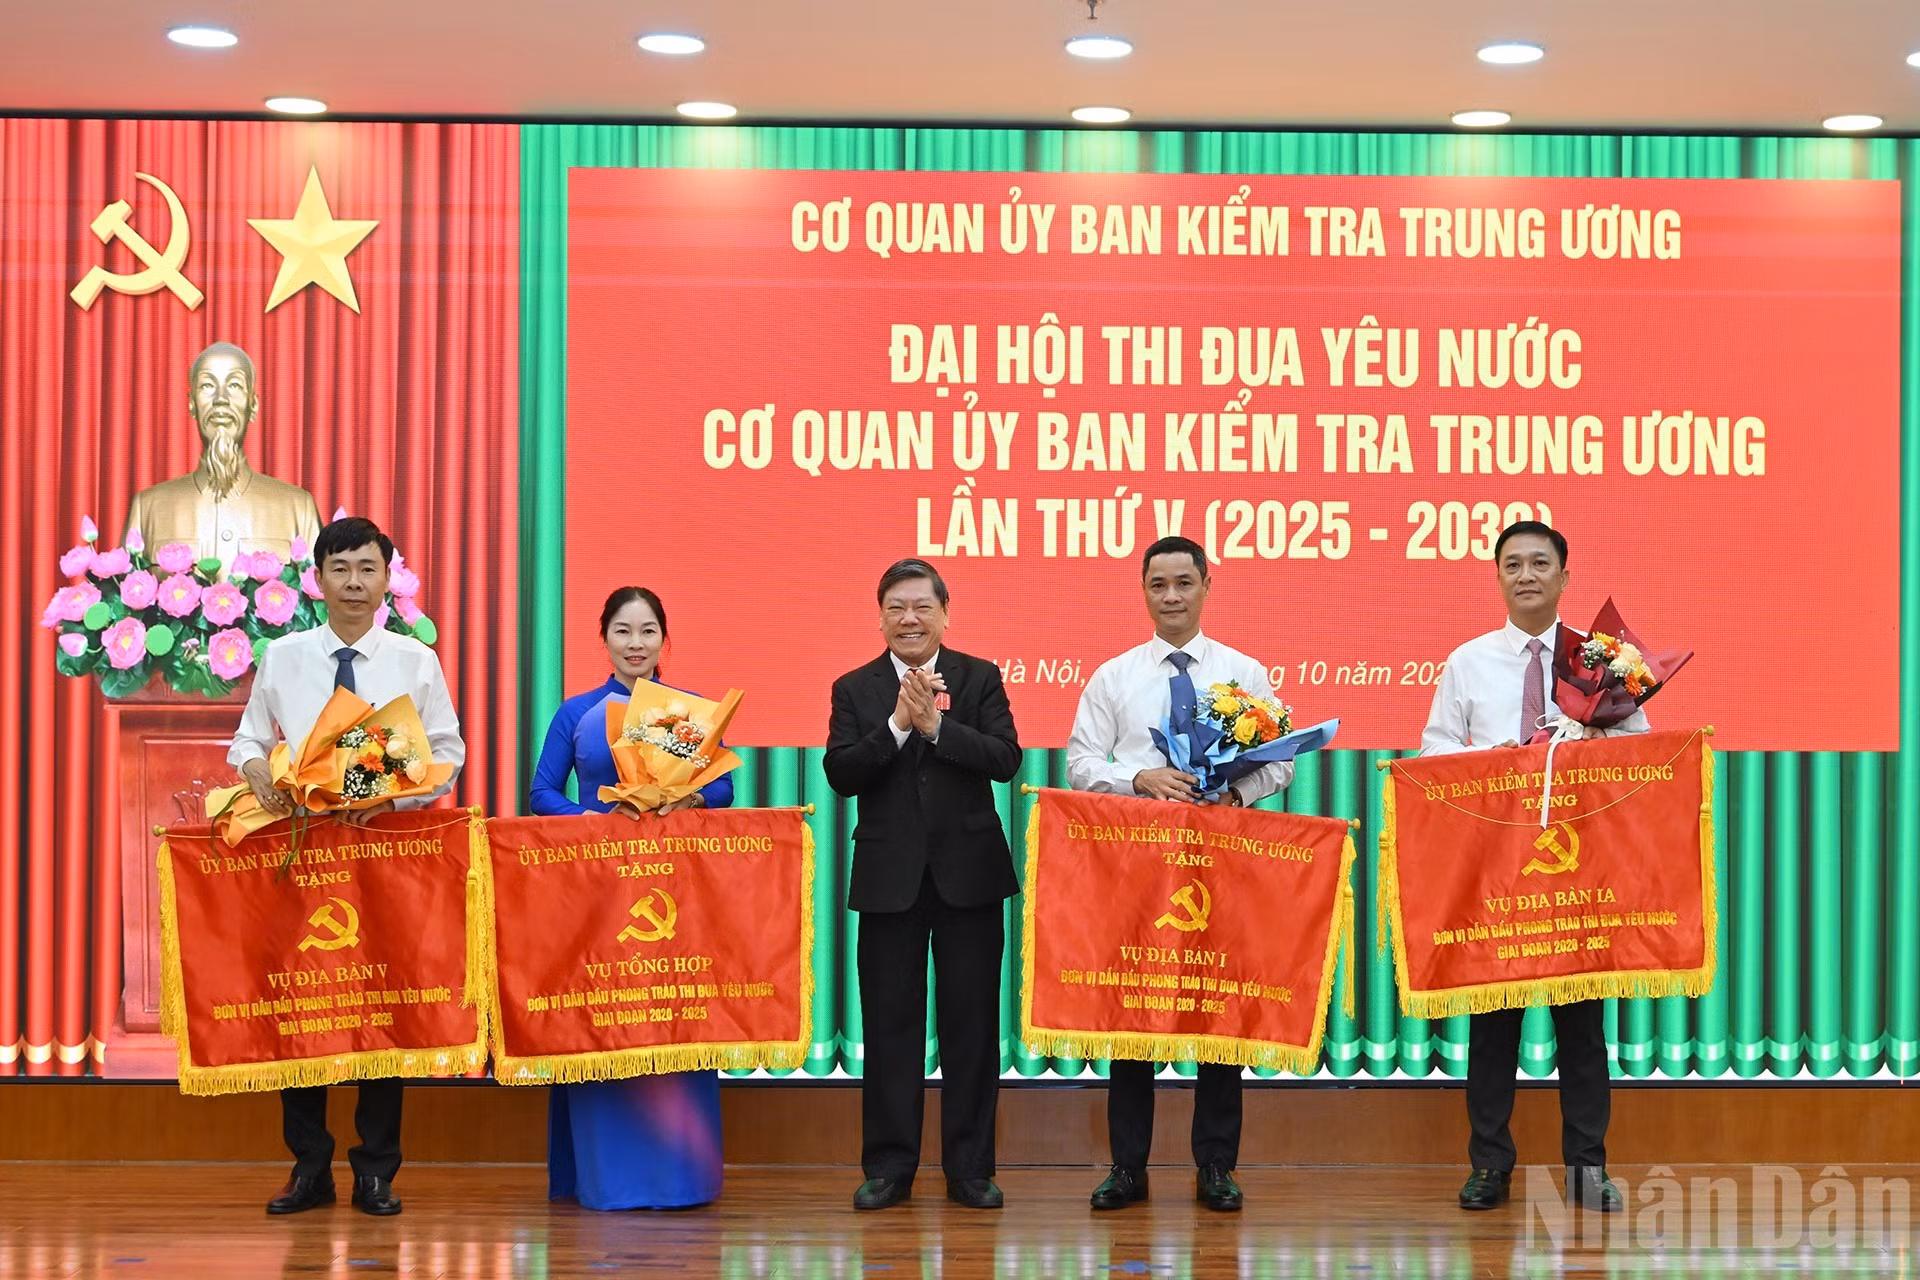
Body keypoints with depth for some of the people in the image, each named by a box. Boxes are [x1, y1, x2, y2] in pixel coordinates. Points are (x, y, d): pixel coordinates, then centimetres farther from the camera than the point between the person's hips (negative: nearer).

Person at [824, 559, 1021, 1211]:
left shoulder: (981, 678, 5)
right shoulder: (854, 689, 6)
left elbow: (1005, 760, -8)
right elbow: (841, 774, -7)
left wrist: (936, 725, -17)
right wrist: (897, 725, -17)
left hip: (968, 872, 0)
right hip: (889, 877, 0)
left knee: (972, 1022, 3)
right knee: (890, 1023, 3)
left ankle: (970, 1167, 11)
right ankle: (889, 1167, 11)